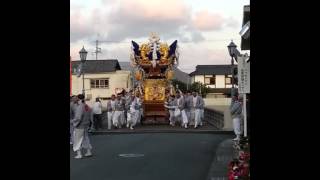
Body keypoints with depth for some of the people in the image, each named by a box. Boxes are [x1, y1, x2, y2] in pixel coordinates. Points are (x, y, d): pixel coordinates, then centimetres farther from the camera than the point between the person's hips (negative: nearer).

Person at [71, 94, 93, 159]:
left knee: (78, 140, 2)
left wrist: (73, 122, -9)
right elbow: (89, 117, 12)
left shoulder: (80, 107, -22)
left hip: (79, 127, -8)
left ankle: (79, 154, 3)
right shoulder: (87, 107, 4)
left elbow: (78, 118, -24)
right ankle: (89, 152, 26)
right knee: (86, 138, 19)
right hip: (86, 126, 8)